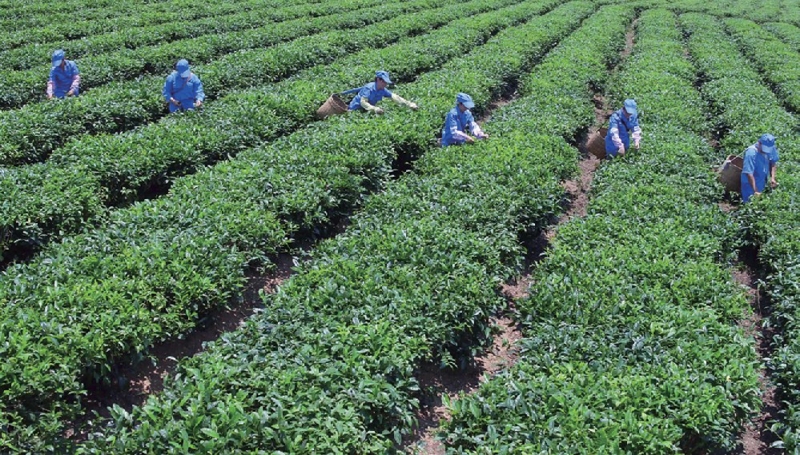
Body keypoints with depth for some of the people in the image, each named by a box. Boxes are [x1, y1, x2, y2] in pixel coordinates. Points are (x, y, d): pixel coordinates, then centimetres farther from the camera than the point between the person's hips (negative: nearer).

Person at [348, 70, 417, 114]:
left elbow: (394, 97, -4)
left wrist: (409, 104, -15)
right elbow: (363, 102, -35)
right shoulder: (369, 88, -26)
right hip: (355, 110, -8)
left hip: (365, 110, 8)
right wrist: (374, 109, -51)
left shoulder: (383, 90, -5)